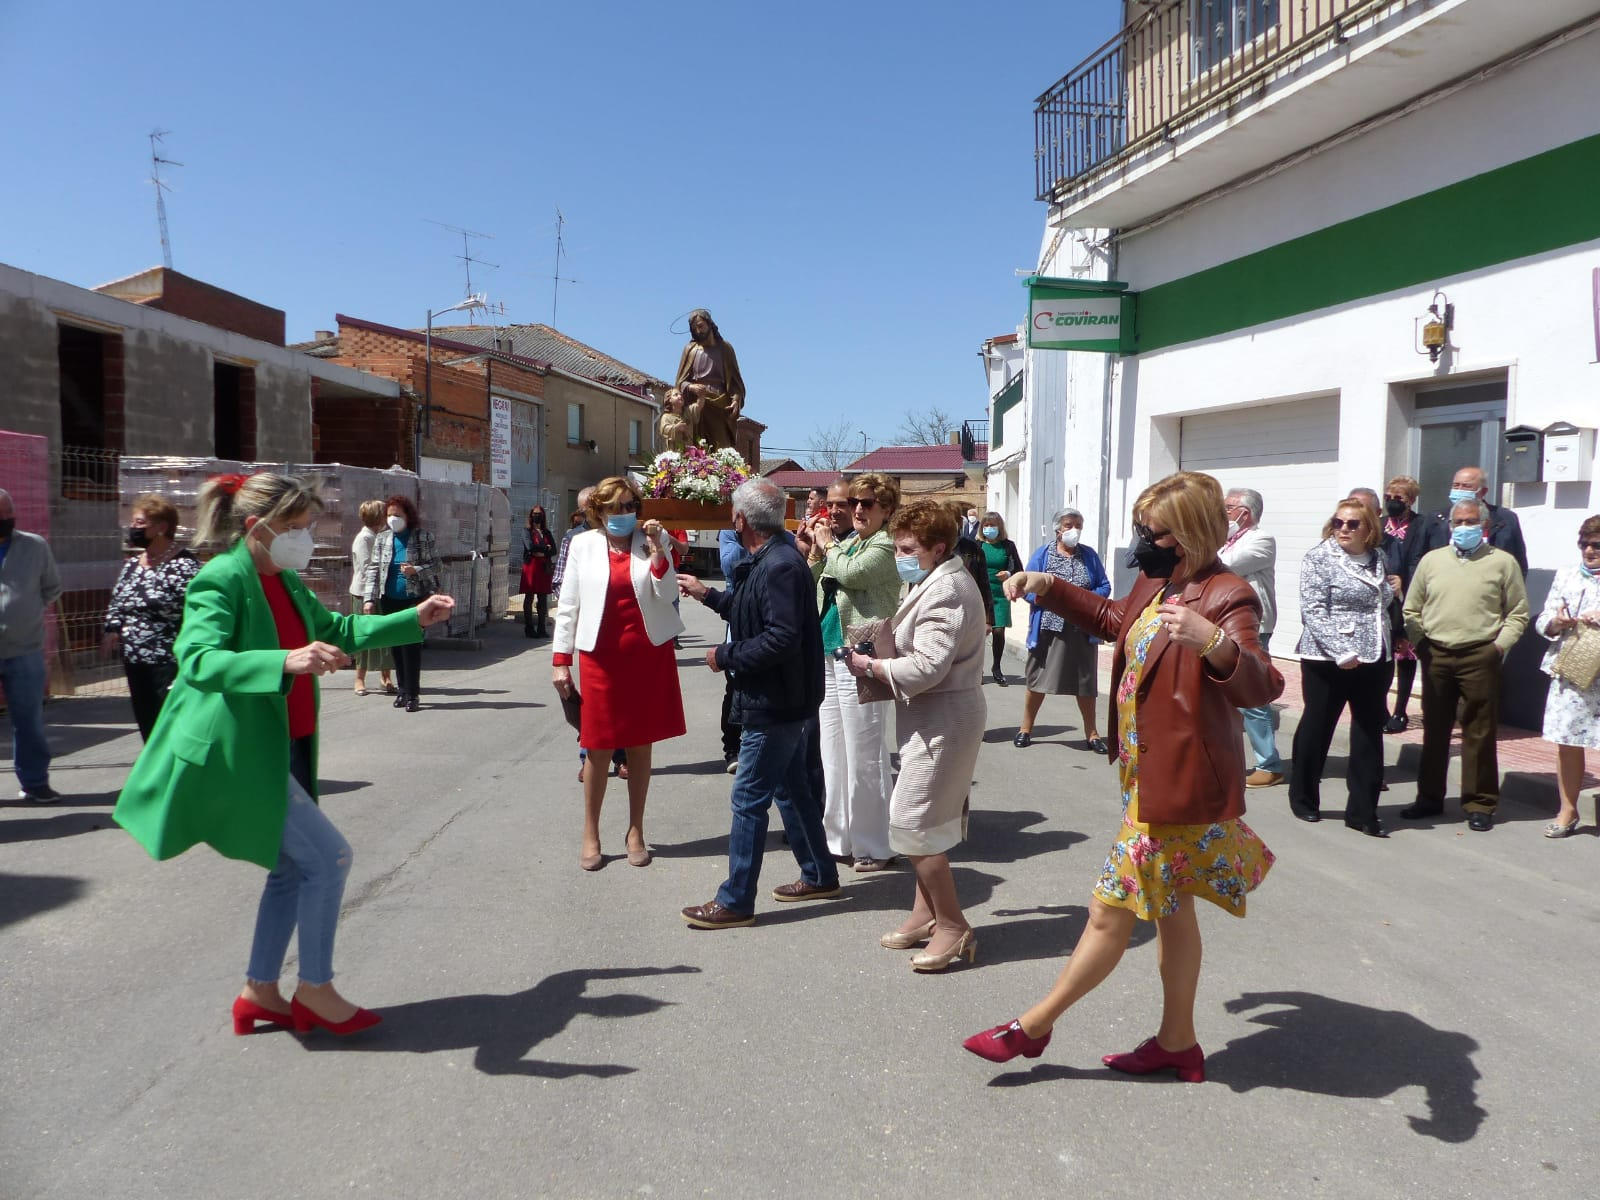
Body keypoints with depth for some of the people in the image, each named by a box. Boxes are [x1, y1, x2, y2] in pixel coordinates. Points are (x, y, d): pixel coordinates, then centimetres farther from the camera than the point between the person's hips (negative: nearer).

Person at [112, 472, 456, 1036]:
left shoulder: (287, 582, 10)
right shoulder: (219, 580, -18)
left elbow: (338, 630, 24)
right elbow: (198, 660, -32)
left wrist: (414, 618, 17)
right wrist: (286, 661, -47)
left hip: (286, 747, 10)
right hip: (240, 754, -9)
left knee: (293, 867, 15)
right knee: (328, 856, -8)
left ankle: (260, 992, 29)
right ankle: (314, 990, 9)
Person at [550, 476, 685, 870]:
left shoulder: (652, 540, 3)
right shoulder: (583, 545, 2)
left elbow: (668, 594, -5)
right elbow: (567, 605, 3)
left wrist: (657, 549, -15)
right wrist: (560, 659, 0)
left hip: (649, 655, 1)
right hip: (601, 656, -1)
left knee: (640, 746, 9)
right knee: (600, 748, 3)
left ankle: (636, 831, 22)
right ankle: (590, 834, 19)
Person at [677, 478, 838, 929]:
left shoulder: (780, 566, -23)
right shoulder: (770, 559, 9)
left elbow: (781, 638, -29)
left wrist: (726, 657, -18)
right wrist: (708, 595, 28)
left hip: (776, 705, -11)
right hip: (785, 701, 11)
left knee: (748, 800, -2)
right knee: (792, 788, 20)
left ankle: (736, 901, 9)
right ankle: (820, 876, 34)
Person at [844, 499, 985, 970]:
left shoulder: (944, 592, -20)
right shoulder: (938, 582, 14)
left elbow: (925, 667, -26)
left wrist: (870, 666, -14)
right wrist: (881, 666, 4)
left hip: (943, 720, -11)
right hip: (935, 718, 11)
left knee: (912, 823, -7)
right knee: (925, 821, 17)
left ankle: (953, 927, 4)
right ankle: (926, 912, 28)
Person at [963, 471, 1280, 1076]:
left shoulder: (1227, 596, -20)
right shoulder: (1156, 583, 7)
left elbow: (1261, 686, -32)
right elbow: (1116, 621, 28)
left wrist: (1215, 642, -52)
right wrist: (1049, 587, 18)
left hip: (1179, 782, -10)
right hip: (1150, 773, 10)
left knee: (1110, 912, 2)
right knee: (1169, 908, 19)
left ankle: (1034, 1026, 17)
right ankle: (1177, 1041, 34)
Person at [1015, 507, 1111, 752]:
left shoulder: (1089, 555, 8)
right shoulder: (1042, 554, 3)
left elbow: (1104, 586, 7)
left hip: (1082, 631, 2)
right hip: (1048, 628, -1)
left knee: (1085, 682, 7)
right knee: (1038, 679, 5)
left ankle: (1092, 734, 19)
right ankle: (1025, 729, 20)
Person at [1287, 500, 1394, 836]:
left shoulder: (1378, 557, 10)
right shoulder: (1319, 558, -9)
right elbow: (1313, 611, -16)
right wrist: (1341, 653, -22)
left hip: (1373, 659, 6)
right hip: (1328, 660, -5)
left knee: (1369, 735, 5)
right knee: (1316, 728, 6)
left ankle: (1362, 811, 13)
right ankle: (1303, 798, 23)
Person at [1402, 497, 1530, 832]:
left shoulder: (1502, 562, 3)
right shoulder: (1432, 560, 11)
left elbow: (1518, 613, 3)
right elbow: (1412, 609, 13)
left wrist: (1499, 644, -6)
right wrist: (1419, 642, 3)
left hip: (1479, 657, -3)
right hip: (1436, 655, 3)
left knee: (1479, 733, 0)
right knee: (1434, 729, 11)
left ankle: (1480, 804, 10)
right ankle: (1430, 797, 21)